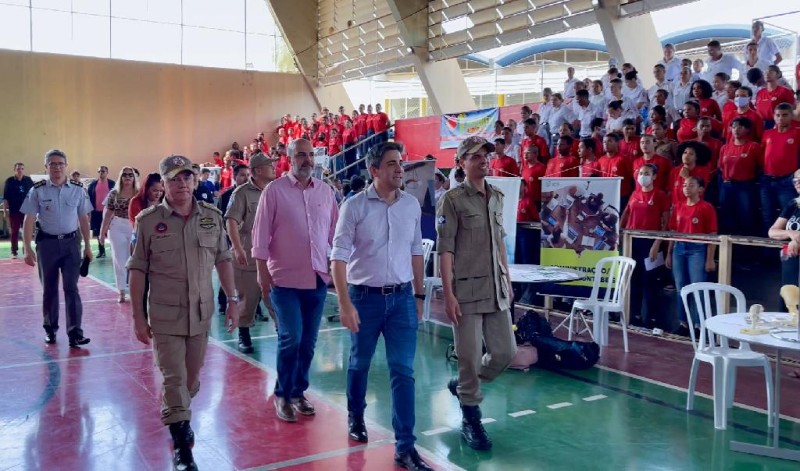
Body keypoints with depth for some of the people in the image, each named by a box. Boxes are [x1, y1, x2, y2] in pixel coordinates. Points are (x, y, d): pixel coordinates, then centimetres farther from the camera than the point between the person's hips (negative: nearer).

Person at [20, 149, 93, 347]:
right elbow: (29, 220, -4)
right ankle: (50, 329, 26)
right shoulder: (38, 190, -5)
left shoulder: (78, 189, -1)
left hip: (71, 242, 0)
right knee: (49, 289, 11)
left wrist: (87, 246, 7)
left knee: (71, 288, -5)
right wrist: (28, 249, -9)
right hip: (47, 242, 0)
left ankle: (75, 333, -6)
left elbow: (83, 219, 6)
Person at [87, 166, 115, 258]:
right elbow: (89, 198, 9)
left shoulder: (112, 184, 1)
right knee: (99, 232, 8)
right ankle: (101, 251, 16)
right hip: (97, 212, 3)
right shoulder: (93, 184, 8)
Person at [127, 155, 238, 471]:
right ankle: (181, 445, 10)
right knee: (173, 379, -1)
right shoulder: (148, 220, -7)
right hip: (165, 316, -3)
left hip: (201, 313, 3)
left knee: (192, 378, 16)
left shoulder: (212, 216, 1)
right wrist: (138, 316, -5)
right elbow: (137, 270, -4)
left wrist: (232, 299, 3)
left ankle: (177, 418, 42)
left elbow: (222, 260, 8)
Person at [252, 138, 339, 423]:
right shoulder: (274, 190, -5)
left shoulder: (325, 191, 6)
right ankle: (282, 395, 11)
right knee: (291, 337, -8)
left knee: (308, 341, 10)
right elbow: (260, 235, -5)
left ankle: (298, 392, 26)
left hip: (318, 278, 4)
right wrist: (262, 273, -7)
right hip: (285, 278, -4)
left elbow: (335, 231, 12)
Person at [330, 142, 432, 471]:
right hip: (365, 296, -2)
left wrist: (419, 295, 12)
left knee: (403, 371, 1)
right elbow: (339, 257, -10)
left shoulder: (412, 205, 2)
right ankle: (355, 418, 42)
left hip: (402, 297, 2)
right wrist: (345, 304, -16)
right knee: (359, 364, 16)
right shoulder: (355, 206, -10)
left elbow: (416, 252, 11)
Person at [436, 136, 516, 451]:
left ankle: (463, 386, 34)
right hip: (467, 291, -6)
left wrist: (508, 280, 18)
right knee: (471, 357, 0)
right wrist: (448, 294, -16)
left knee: (505, 352, 10)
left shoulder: (497, 197, 12)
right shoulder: (452, 200, -8)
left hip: (496, 290, 7)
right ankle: (471, 420, 19)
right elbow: (445, 249, -11)